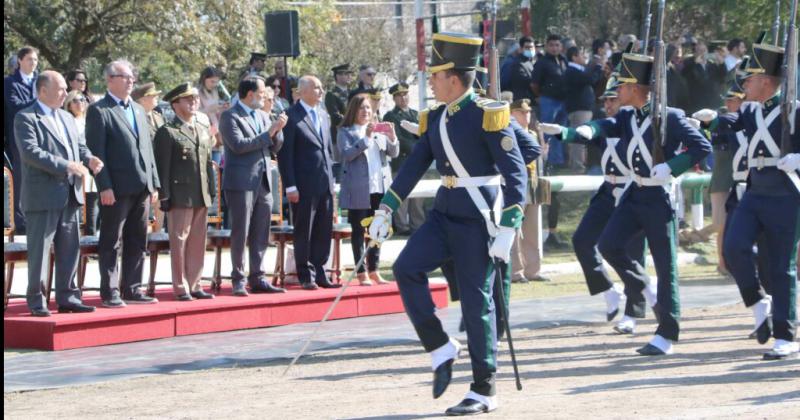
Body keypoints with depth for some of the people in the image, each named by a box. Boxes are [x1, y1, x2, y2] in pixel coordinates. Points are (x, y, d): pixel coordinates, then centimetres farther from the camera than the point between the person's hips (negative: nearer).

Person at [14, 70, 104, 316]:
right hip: (43, 196, -8)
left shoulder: (67, 118, 19)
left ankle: (67, 297, 17)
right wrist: (66, 166, -23)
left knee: (69, 249, 10)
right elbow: (30, 151, -19)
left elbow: (79, 146, 21)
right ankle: (36, 301, 3)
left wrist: (88, 159, -4)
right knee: (40, 249, -3)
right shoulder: (26, 118, -7)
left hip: (69, 194, 8)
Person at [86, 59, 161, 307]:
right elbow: (96, 151, -10)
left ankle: (132, 289, 16)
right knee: (111, 243, -2)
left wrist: (154, 183, 14)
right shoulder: (99, 111, -4)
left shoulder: (138, 110, 19)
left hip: (141, 188, 7)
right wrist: (104, 186, -16)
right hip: (117, 189, -7)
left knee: (137, 242, 10)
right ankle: (110, 293, 1)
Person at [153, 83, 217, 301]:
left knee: (198, 242, 9)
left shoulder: (204, 129, 16)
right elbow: (162, 167, -8)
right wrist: (164, 196, -12)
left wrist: (212, 189, 13)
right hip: (180, 196, -6)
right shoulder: (167, 132, -4)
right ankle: (181, 288, 3)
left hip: (202, 196, 6)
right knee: (179, 241, -2)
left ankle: (194, 285, 16)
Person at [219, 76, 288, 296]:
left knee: (261, 235, 7)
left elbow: (274, 148, 18)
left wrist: (277, 131, -2)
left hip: (263, 181, 7)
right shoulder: (230, 116, -5)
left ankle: (257, 279, 12)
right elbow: (239, 145, -18)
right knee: (240, 233, -4)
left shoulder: (263, 116, 17)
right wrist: (268, 133, -15)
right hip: (241, 182, -7)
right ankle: (238, 280, 2)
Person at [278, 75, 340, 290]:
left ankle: (319, 273, 16)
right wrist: (290, 186, -13)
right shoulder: (292, 117, -7)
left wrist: (331, 179, 15)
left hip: (325, 185, 7)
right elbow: (285, 154, -9)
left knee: (324, 232, 8)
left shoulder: (324, 116, 15)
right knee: (304, 233, 1)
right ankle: (306, 276, 8)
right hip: (304, 186, -6)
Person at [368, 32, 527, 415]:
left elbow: (515, 173, -15)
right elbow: (414, 167, 14)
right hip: (444, 215, 7)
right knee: (406, 269, -11)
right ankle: (441, 348, 2)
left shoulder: (488, 116, -13)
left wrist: (507, 229, -20)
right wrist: (385, 211, 9)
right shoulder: (435, 119, 9)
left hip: (477, 221, -7)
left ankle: (485, 391, 6)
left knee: (476, 300, -3)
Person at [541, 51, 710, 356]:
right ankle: (648, 292, 14)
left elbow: (702, 147, -12)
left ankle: (666, 336, 5)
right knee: (609, 245, -9)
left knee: (665, 265, -2)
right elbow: (602, 127, -10)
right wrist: (564, 132, -29)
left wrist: (670, 168, -20)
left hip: (660, 197, -6)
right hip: (635, 194, 6)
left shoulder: (670, 117, -11)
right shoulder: (627, 116, 7)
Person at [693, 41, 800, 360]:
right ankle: (758, 304, 6)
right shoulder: (751, 110, 10)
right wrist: (713, 118, -20)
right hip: (754, 194, 5)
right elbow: (731, 123, 0)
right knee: (734, 247, -16)